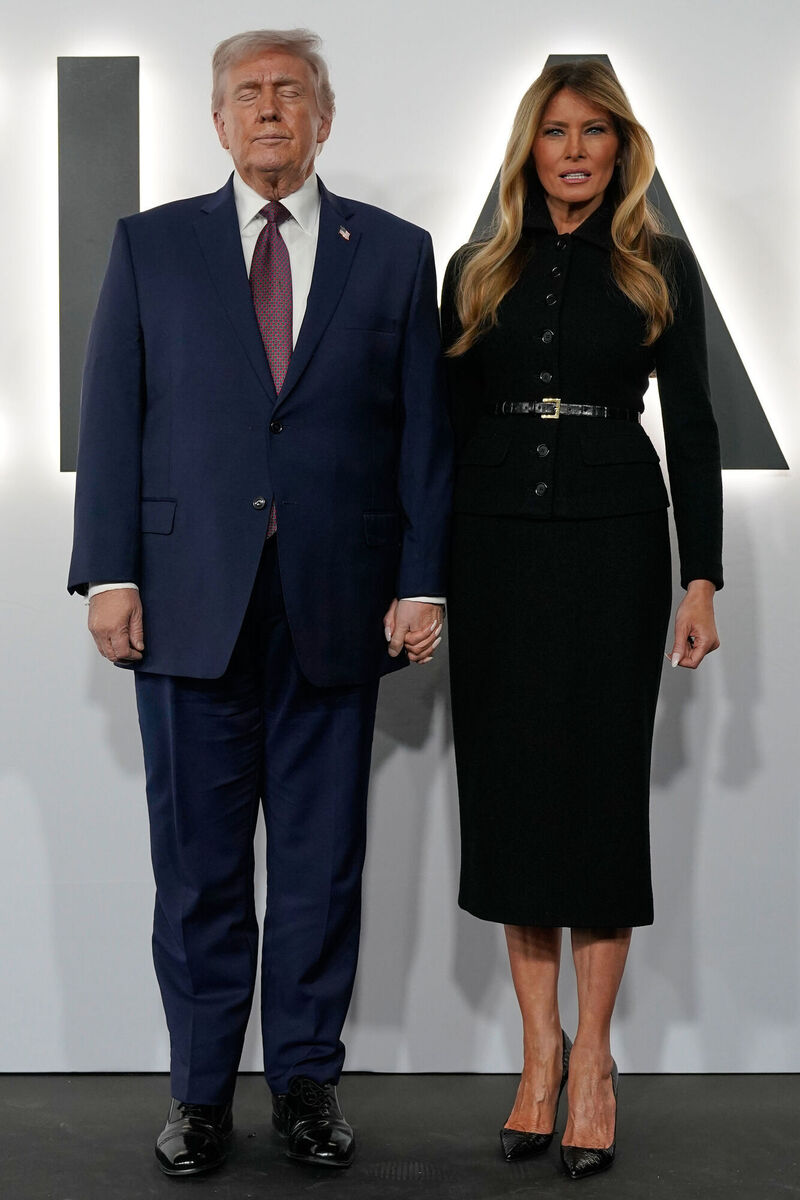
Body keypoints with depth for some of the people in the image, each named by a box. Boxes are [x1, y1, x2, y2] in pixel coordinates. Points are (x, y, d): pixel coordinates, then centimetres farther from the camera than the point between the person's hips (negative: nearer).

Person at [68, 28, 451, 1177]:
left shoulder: (395, 254, 9)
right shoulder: (150, 246, 9)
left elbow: (424, 430, 6)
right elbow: (110, 420, 4)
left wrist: (422, 584, -2)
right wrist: (109, 573, -4)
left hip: (337, 604, 0)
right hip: (191, 600, 0)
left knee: (323, 859, 7)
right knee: (198, 862, 5)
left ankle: (308, 1080, 21)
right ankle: (200, 1092, 18)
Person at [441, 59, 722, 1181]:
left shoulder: (661, 268, 4)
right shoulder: (478, 271, 10)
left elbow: (691, 426, 2)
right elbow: (451, 425, 10)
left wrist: (702, 579, -5)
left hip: (614, 541, -2)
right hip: (496, 542, 3)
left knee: (600, 782, -1)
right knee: (508, 783, 3)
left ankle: (593, 1058, 7)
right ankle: (540, 1047, 13)